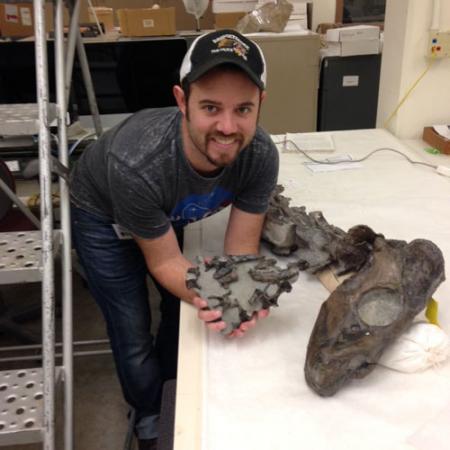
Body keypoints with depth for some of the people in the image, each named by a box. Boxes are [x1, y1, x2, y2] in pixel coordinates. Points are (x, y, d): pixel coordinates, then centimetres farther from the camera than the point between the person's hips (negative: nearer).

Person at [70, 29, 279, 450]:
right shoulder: (136, 165, -44)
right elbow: (164, 261, -29)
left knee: (181, 309, 19)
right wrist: (202, 293, -48)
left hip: (170, 215, 4)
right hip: (103, 216, -4)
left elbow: (241, 245, -24)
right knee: (133, 333, 3)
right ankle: (150, 416, 36)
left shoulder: (260, 155, -33)